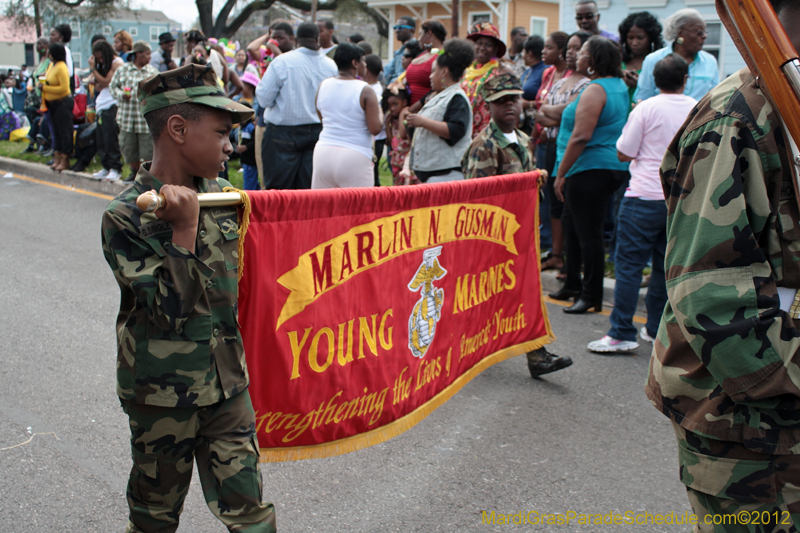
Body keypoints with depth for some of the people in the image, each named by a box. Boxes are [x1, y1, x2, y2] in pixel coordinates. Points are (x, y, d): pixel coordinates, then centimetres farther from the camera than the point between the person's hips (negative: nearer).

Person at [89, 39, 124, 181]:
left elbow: (106, 82, -11)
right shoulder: (103, 65, 21)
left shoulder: (117, 63, -5)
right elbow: (98, 87, 18)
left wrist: (93, 68, -6)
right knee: (101, 140, 7)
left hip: (111, 106, -8)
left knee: (110, 138, -9)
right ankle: (106, 167, 13)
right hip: (101, 106, 8)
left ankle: (115, 168, -3)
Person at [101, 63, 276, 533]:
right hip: (163, 392, -4)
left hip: (227, 382, 4)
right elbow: (171, 309, -23)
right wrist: (184, 228, -24)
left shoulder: (219, 194, 2)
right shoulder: (125, 217, -16)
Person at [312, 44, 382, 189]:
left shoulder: (323, 86, 8)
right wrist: (379, 113, 9)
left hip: (323, 153, 5)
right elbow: (375, 128, -10)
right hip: (354, 156, -5)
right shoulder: (365, 90, -8)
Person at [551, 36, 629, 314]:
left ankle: (592, 296, 2)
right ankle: (573, 284, 29)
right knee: (574, 228, 19)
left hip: (589, 169, -10)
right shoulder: (620, 87, 15)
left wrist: (561, 173, -18)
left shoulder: (595, 90, -15)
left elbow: (581, 136, -22)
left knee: (587, 233, -4)